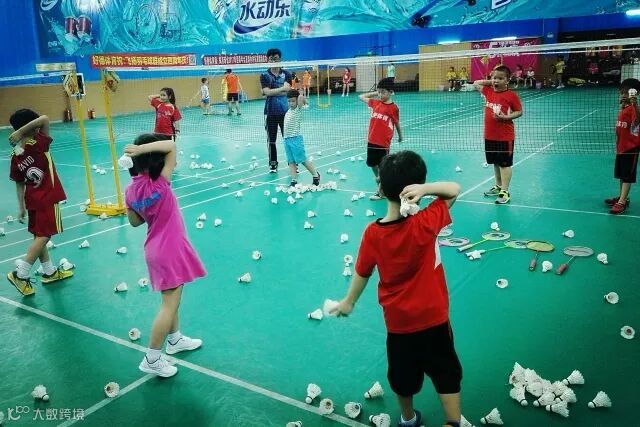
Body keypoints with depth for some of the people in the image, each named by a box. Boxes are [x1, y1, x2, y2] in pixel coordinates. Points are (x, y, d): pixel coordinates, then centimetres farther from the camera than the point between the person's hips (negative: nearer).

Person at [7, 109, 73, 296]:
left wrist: (21, 207, 11)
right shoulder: (37, 144, -18)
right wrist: (20, 131, -24)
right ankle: (20, 274, -6)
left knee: (39, 236, 15)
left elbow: (20, 184, 5)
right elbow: (44, 119, -26)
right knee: (43, 236, -3)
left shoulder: (15, 156, -1)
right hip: (48, 198, -7)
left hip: (33, 199, 7)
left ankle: (50, 272, 29)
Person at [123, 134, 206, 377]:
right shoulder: (159, 183, -22)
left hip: (157, 248, 8)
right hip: (170, 249, -8)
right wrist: (140, 148, -27)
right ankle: (151, 361, 8)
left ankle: (175, 340, 42)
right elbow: (171, 146, -23)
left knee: (171, 298, 25)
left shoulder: (132, 189, -3)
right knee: (169, 304, 1)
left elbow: (135, 221, 9)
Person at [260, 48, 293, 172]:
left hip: (285, 111, 0)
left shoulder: (286, 74, 5)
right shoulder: (264, 76, 3)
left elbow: (286, 91, -10)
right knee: (271, 140, 6)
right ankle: (273, 164, 15)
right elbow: (267, 92, -12)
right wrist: (282, 88, -13)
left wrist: (272, 91, -12)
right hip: (271, 112, 0)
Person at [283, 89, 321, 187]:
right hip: (287, 139, 7)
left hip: (295, 138, -7)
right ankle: (294, 181, 9)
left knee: (303, 160, -2)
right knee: (291, 161, 6)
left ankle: (315, 175, 13)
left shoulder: (298, 109, -7)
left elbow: (301, 97, -20)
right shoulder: (289, 111, 13)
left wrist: (303, 100, -2)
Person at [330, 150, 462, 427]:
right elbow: (454, 189, -12)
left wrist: (349, 302, 13)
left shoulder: (372, 233, -17)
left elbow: (362, 273, -4)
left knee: (402, 374, 24)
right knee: (446, 373, 17)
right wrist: (425, 188, -30)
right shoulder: (426, 224, -24)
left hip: (397, 322, 3)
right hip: (433, 319, -3)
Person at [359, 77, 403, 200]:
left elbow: (397, 123, 4)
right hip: (371, 141, 5)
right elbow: (361, 97, 18)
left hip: (384, 143, -5)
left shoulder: (393, 108, -8)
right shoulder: (375, 103, 6)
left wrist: (400, 136, 15)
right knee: (372, 164, 16)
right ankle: (378, 178, 38)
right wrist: (375, 93, 12)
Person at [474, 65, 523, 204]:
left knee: (505, 164, -1)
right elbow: (476, 83, 20)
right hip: (489, 135, 6)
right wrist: (490, 81, 7)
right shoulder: (488, 91, 5)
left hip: (505, 136, -6)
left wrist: (506, 117, -21)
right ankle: (498, 186, 35)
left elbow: (519, 112, -6)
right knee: (495, 162, 19)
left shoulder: (511, 95, -11)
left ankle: (505, 191, 3)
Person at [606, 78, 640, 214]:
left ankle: (622, 202, 0)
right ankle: (622, 197, 30)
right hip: (621, 147, 9)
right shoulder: (623, 108, 10)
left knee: (627, 176, -3)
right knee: (621, 175, 18)